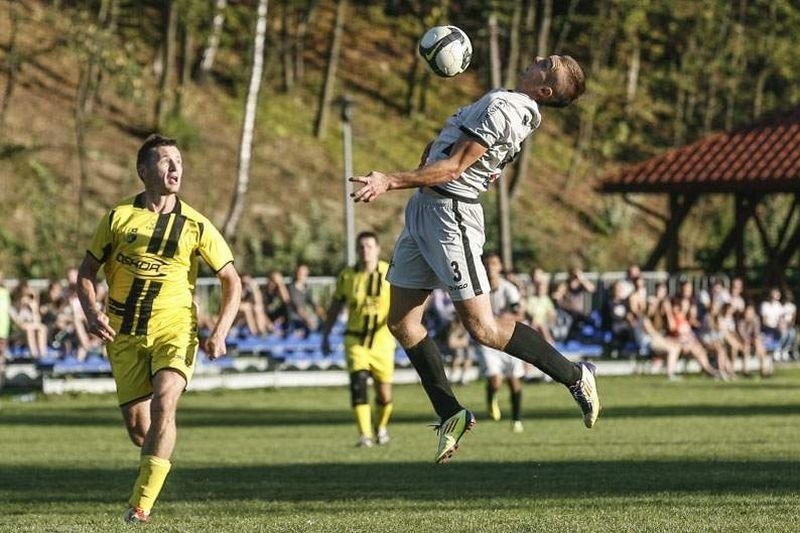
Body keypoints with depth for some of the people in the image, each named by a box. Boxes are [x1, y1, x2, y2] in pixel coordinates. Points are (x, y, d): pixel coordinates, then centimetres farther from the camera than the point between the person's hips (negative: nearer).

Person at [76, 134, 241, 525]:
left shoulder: (195, 225, -2)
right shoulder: (118, 217, 0)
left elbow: (231, 281, 4)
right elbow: (87, 270, 9)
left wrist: (220, 333, -9)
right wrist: (92, 313, -9)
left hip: (174, 331, -2)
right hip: (124, 335, 2)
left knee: (163, 405, -25)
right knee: (137, 425, 0)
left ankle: (141, 505, -24)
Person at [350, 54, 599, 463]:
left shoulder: (503, 109, -18)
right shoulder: (506, 103, 12)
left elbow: (453, 168, -23)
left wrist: (390, 182, -25)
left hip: (450, 214, -10)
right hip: (424, 210, 10)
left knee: (482, 327, -8)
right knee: (402, 323, 8)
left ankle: (574, 376, 5)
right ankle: (450, 415, 14)